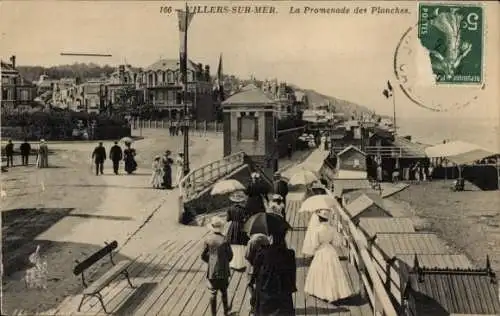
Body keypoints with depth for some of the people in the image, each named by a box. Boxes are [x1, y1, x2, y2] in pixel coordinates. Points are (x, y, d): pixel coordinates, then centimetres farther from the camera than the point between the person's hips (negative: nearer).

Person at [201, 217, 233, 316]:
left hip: (212, 271, 0)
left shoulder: (208, 240, -11)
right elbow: (230, 255, -8)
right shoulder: (224, 240, -17)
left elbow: (203, 256, -3)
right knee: (224, 292, 21)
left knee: (213, 294, 10)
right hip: (223, 271, 0)